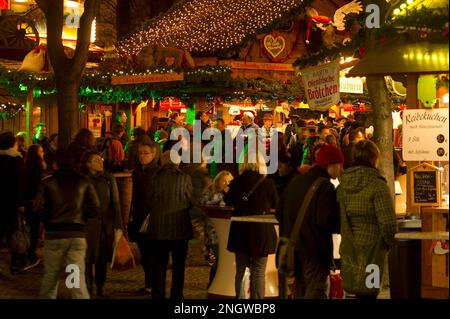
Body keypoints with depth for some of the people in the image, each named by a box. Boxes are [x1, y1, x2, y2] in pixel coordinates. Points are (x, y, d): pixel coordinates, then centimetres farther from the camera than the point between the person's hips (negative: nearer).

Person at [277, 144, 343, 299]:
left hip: (294, 247, 8)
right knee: (316, 291, -5)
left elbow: (280, 213, 12)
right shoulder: (325, 187, -15)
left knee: (300, 289, 18)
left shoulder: (296, 181, 10)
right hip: (315, 249, -8)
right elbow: (325, 220, -25)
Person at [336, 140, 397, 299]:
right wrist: (390, 242, 0)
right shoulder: (377, 185, -13)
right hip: (371, 252, -6)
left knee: (359, 292, 16)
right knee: (368, 292, 0)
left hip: (348, 252, 6)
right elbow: (388, 222, -18)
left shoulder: (342, 185, 5)